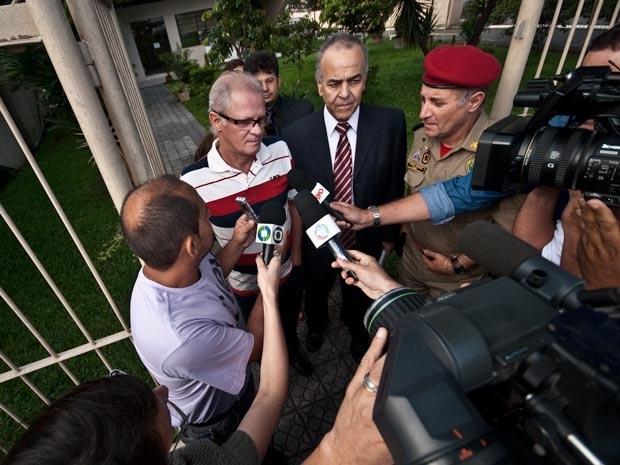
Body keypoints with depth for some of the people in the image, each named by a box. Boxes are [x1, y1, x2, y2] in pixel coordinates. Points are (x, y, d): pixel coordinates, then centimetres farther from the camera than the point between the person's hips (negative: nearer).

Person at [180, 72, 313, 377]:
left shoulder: (280, 151, -18)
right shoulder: (194, 182, -27)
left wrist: (296, 257, 1)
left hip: (289, 271, 3)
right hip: (245, 284, -2)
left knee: (290, 322, 33)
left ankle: (292, 351, 68)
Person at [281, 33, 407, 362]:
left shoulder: (390, 123, -18)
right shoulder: (294, 134, -21)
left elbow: (395, 184, -7)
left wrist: (389, 233, 2)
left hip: (366, 241, 1)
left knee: (359, 297, 28)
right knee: (315, 291, 29)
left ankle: (356, 330, 63)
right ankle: (316, 323, 65)